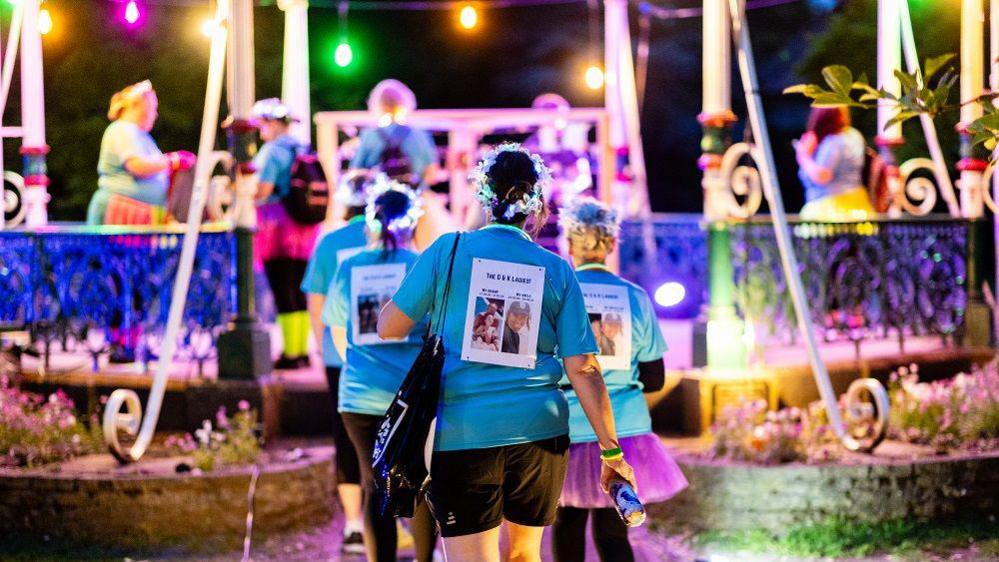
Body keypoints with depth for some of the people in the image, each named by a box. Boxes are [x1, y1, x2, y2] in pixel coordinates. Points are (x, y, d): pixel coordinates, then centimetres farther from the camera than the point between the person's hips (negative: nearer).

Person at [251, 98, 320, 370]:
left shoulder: (273, 150, -11)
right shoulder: (302, 148, 14)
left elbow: (262, 190, -19)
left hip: (279, 226, -8)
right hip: (305, 229, 8)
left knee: (284, 293, -6)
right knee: (298, 292, 12)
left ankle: (290, 354, -7)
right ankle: (302, 351, 15)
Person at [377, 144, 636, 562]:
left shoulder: (447, 250, 0)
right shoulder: (557, 271, 5)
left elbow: (389, 328, 2)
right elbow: (583, 368, 0)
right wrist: (612, 452, 5)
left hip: (461, 434, -2)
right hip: (540, 432, 2)